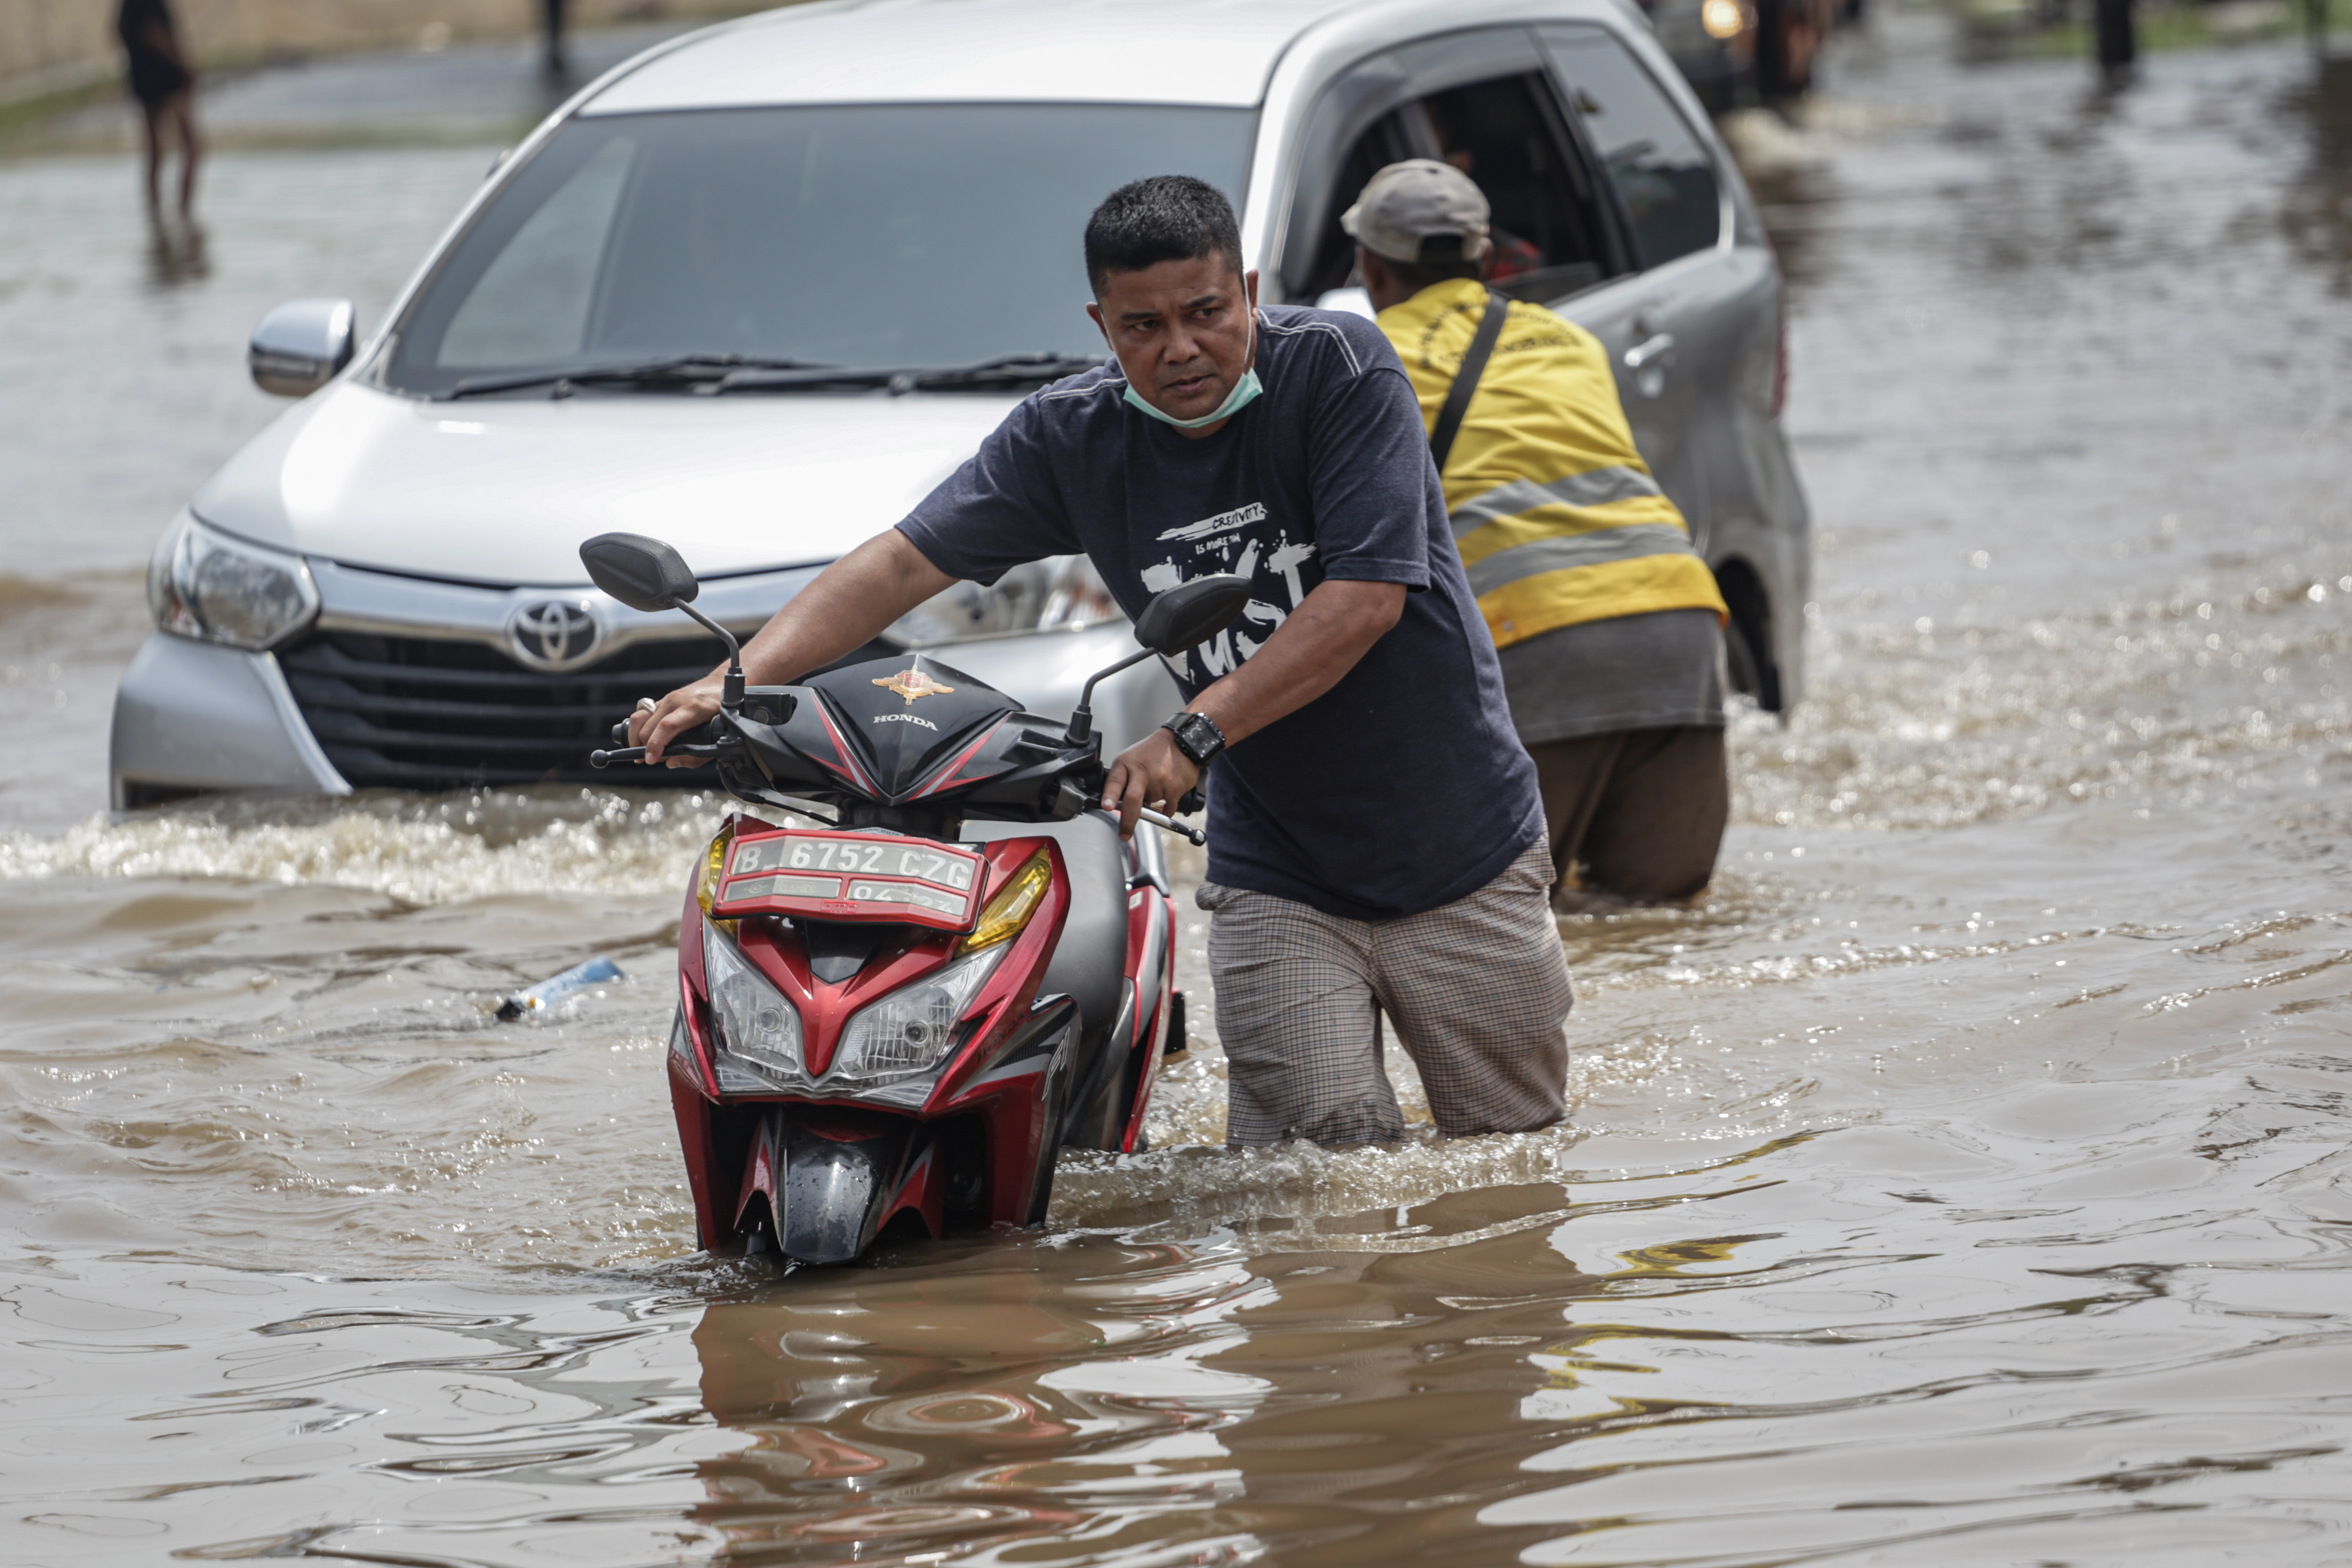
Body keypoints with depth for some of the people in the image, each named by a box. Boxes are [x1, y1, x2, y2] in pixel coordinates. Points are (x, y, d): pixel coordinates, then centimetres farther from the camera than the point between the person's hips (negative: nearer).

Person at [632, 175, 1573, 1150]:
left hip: (1463, 863, -1)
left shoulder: (1343, 370, -14)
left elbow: (1367, 595, -23)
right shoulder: (1071, 438, -3)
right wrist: (739, 679, -21)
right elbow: (904, 563, -5)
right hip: (1279, 878, 2)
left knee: (1512, 1145, 6)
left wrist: (1195, 734, -30)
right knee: (1331, 1152, -13)